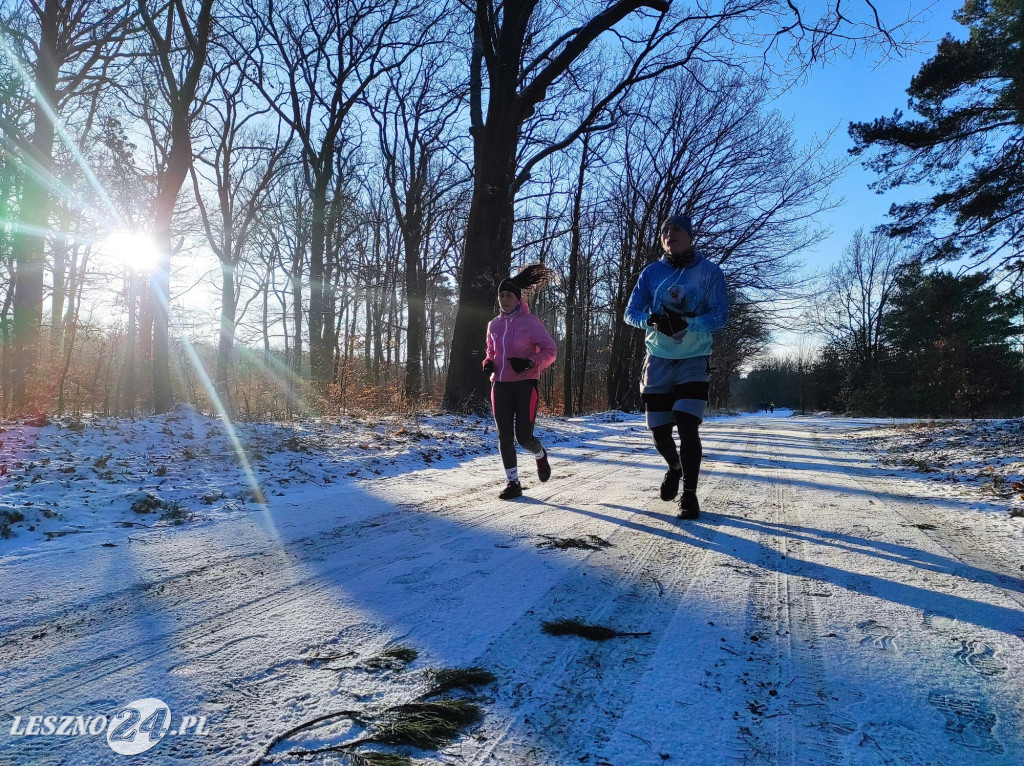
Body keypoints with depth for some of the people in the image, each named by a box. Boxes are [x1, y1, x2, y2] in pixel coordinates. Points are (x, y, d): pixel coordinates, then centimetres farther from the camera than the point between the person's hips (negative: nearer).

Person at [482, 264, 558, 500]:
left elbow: (549, 350, -6)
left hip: (525, 384, -4)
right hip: (500, 386, 5)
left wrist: (529, 363, -22)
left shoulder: (530, 322, -6)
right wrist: (488, 363, 2)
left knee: (524, 437, -6)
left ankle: (540, 455, 30)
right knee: (505, 436, 2)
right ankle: (513, 482, 12)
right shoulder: (494, 325, 9)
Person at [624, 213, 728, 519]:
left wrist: (686, 323, -29)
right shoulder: (652, 272, 3)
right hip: (658, 359, 3)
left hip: (694, 359, -2)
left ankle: (689, 493, 3)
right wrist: (652, 319, -23)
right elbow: (631, 312, -1)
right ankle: (675, 468, 38)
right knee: (658, 429, 4)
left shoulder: (710, 272, -4)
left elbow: (720, 316, -12)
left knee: (687, 425, -14)